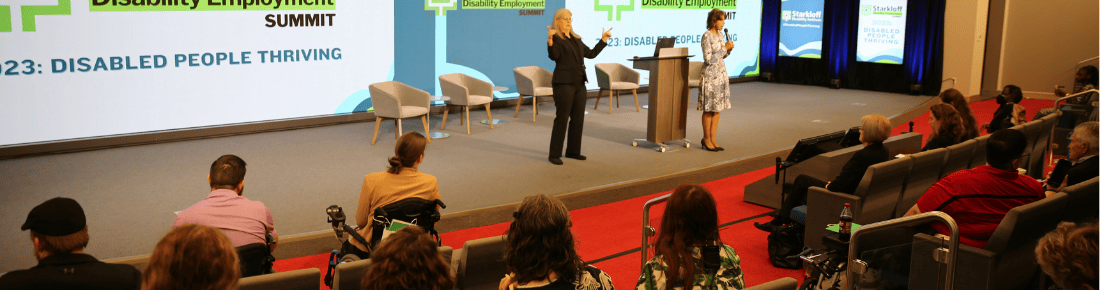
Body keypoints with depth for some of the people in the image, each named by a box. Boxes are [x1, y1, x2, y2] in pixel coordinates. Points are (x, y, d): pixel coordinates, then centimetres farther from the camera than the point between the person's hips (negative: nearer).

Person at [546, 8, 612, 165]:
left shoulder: (576, 39, 18)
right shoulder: (556, 38, -6)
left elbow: (591, 54, 22)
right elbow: (554, 56, -23)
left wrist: (603, 39, 21)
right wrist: (550, 40, -38)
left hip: (579, 83, 8)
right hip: (563, 83, -8)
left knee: (578, 118, 9)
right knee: (562, 118, -7)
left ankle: (573, 151, 19)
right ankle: (554, 154, 0)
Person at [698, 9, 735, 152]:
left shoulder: (720, 35, 11)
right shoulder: (706, 36, -13)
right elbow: (708, 59, -19)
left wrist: (728, 50, -1)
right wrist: (724, 48, -14)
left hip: (721, 74, 8)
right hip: (710, 75, -8)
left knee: (717, 109, 8)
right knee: (708, 110, -1)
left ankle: (713, 139, 13)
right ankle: (706, 139, 9)